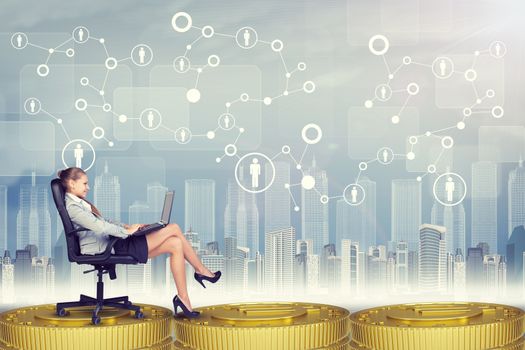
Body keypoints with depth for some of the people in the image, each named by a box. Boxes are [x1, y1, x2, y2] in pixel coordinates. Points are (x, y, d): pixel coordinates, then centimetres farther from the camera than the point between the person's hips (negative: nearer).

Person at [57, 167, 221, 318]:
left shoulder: (79, 203, 22)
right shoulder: (72, 207, -11)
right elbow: (100, 226, -22)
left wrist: (125, 226, 10)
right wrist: (127, 231, -14)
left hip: (112, 243, 10)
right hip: (108, 249, -10)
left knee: (175, 244, -4)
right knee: (174, 228, -12)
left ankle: (183, 299, 0)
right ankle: (202, 271, 1)